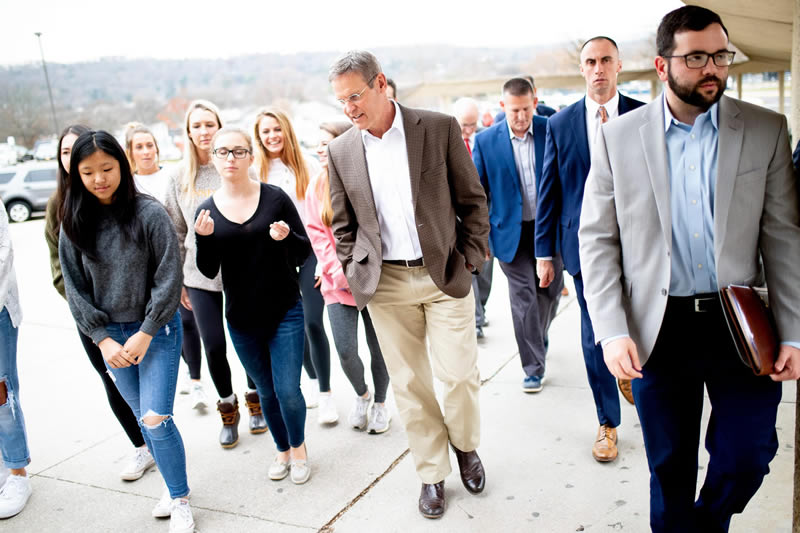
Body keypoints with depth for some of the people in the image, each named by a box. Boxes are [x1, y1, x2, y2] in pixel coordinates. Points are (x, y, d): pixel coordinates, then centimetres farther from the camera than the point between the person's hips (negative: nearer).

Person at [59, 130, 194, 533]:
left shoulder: (148, 213, -10)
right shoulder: (74, 223, 1)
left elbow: (168, 277, -10)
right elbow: (75, 287, 3)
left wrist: (145, 334, -12)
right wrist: (102, 339, -4)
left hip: (157, 330, -4)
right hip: (110, 334, 4)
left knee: (155, 419, -8)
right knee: (142, 419, 12)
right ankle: (174, 487, 30)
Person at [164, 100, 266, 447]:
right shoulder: (180, 176, 4)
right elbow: (177, 232, 9)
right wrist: (178, 279, 8)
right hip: (200, 276, 2)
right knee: (213, 346, 4)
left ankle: (255, 399, 33)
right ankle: (228, 409, 27)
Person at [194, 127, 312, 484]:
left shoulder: (275, 198, -7)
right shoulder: (207, 211, -1)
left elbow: (304, 251, -3)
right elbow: (209, 271, -1)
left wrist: (286, 237, -24)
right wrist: (203, 239, -18)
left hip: (285, 311, -2)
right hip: (241, 318, 2)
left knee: (288, 390, -4)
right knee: (266, 391, 16)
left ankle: (299, 448, 26)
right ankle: (282, 449, 40)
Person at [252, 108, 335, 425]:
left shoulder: (307, 166, 0)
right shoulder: (256, 172, 3)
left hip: (310, 251, -2)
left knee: (312, 322, -10)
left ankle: (326, 393, 3)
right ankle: (314, 380, 31)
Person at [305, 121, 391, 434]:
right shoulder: (317, 187, 4)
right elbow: (317, 234, 1)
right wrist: (339, 272, -10)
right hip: (338, 284, 2)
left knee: (378, 347, 8)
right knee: (345, 350, -5)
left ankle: (380, 402, 35)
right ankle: (361, 394, 27)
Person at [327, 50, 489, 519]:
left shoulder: (440, 128, -5)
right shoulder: (341, 151, 3)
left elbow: (472, 200, 1)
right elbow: (344, 225, 12)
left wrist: (470, 260, -2)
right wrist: (355, 276, 5)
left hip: (444, 274, -2)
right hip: (385, 283, 2)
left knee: (459, 375, -1)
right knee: (409, 383, 8)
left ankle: (465, 446, 31)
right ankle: (432, 473, 27)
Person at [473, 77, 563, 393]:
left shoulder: (552, 131, -3)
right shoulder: (486, 140, -4)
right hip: (512, 231, -1)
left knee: (551, 291, 13)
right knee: (524, 297, -2)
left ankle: (539, 337, 43)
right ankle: (534, 367, 10)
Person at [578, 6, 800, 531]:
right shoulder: (618, 136, -1)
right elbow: (597, 239, -1)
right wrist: (613, 332, -9)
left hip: (742, 324, 1)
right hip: (658, 328, -1)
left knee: (747, 457, 8)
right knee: (670, 468, 12)